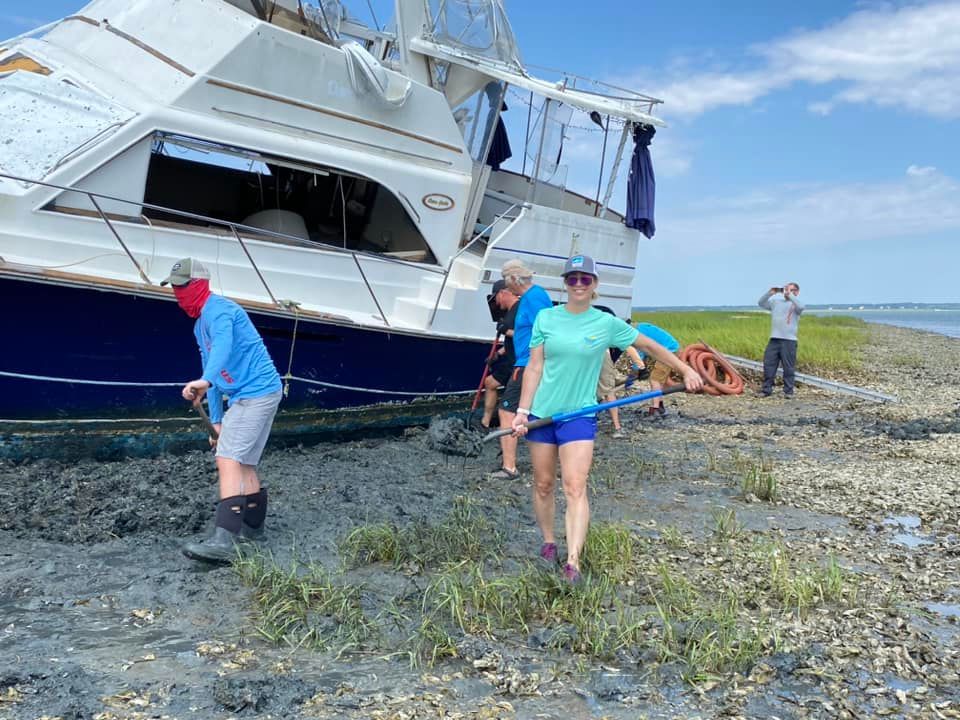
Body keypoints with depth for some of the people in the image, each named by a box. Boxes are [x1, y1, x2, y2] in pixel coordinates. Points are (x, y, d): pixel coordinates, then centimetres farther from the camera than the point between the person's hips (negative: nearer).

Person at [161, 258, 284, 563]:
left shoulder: (217, 309, -12)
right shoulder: (200, 325, 20)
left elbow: (223, 346, -35)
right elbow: (216, 372, 23)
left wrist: (204, 381, -52)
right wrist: (216, 420, 21)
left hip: (256, 392, -10)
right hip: (245, 396, 10)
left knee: (228, 460, -18)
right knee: (243, 463, 17)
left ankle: (223, 540, -24)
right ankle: (252, 527, 30)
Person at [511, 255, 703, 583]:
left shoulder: (607, 324, -1)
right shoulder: (546, 317, 1)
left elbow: (650, 346, 10)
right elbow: (534, 367, 1)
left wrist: (686, 370, 7)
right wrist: (523, 410, -6)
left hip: (579, 415, -2)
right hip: (542, 412, 2)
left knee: (575, 488, -12)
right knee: (543, 485, 10)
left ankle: (573, 562, -13)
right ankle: (549, 541, 31)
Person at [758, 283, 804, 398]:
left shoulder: (795, 304, 3)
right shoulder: (776, 301, 14)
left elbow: (801, 307, -20)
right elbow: (761, 303, 6)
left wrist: (789, 295, -27)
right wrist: (770, 293, -9)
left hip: (789, 340, -4)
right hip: (774, 339, 4)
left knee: (789, 367, 0)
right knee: (768, 365, 3)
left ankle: (788, 391, 7)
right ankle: (766, 390, 10)